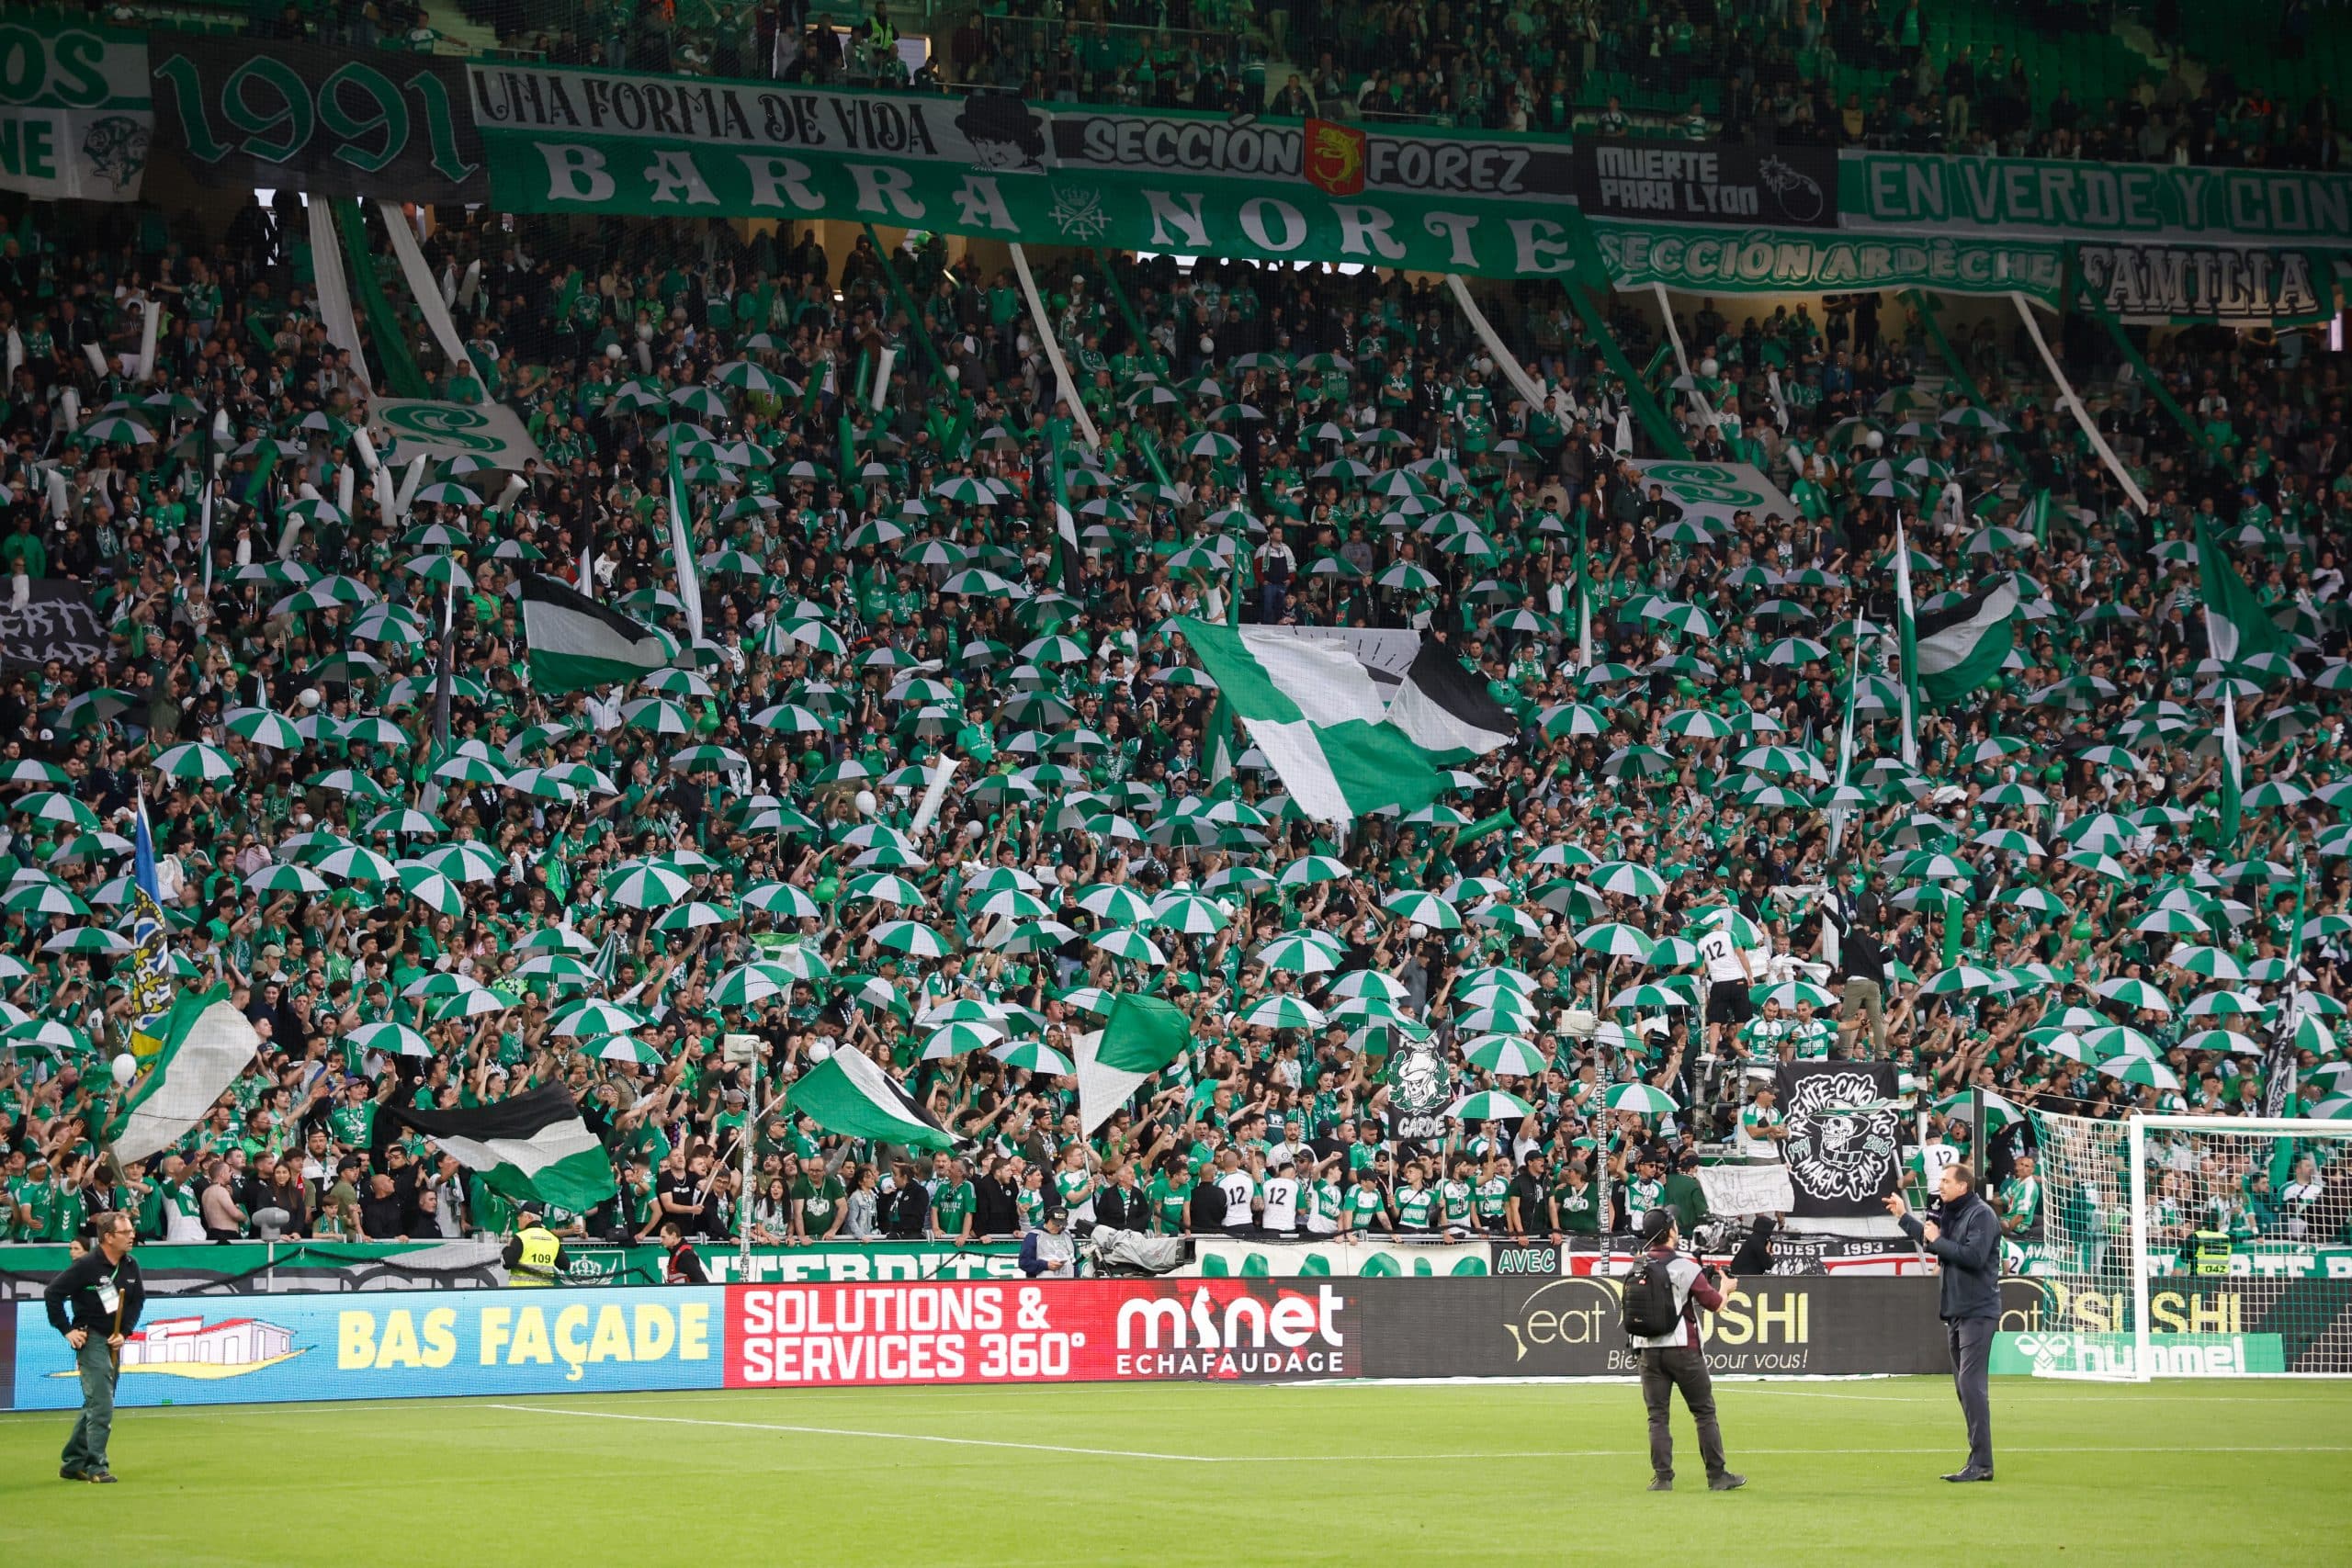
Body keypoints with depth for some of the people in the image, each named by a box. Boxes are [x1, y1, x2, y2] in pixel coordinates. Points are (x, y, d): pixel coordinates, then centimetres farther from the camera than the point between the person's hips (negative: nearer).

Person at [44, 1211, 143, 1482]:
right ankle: (96, 1467, -6)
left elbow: (138, 1299, 14)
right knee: (102, 1406, -12)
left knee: (95, 1405, 14)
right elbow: (52, 1293, -15)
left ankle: (72, 1464, 25)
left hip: (114, 1341, 8)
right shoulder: (86, 1266, -17)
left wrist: (125, 1332, 1)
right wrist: (66, 1330, -13)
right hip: (91, 1339, -8)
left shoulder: (131, 1266, 2)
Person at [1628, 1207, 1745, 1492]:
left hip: (1648, 1349, 4)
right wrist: (1725, 1287, 18)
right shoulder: (1685, 1267, -10)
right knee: (1704, 1412, 5)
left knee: (1657, 1416, 6)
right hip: (1683, 1349, -4)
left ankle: (1662, 1477, -2)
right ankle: (1717, 1476, 7)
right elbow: (1715, 1304, -6)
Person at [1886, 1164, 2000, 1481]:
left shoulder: (1981, 1215, -13)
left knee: (1971, 1383, -15)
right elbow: (1929, 1239, 26)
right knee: (1964, 1385, 12)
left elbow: (1974, 1256, -25)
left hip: (1978, 1311, -10)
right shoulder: (1950, 1214, 15)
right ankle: (1979, 1462, 17)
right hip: (1955, 1310, 10)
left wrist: (1937, 1240, -16)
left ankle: (1981, 1463, -16)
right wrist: (1904, 1216, 24)